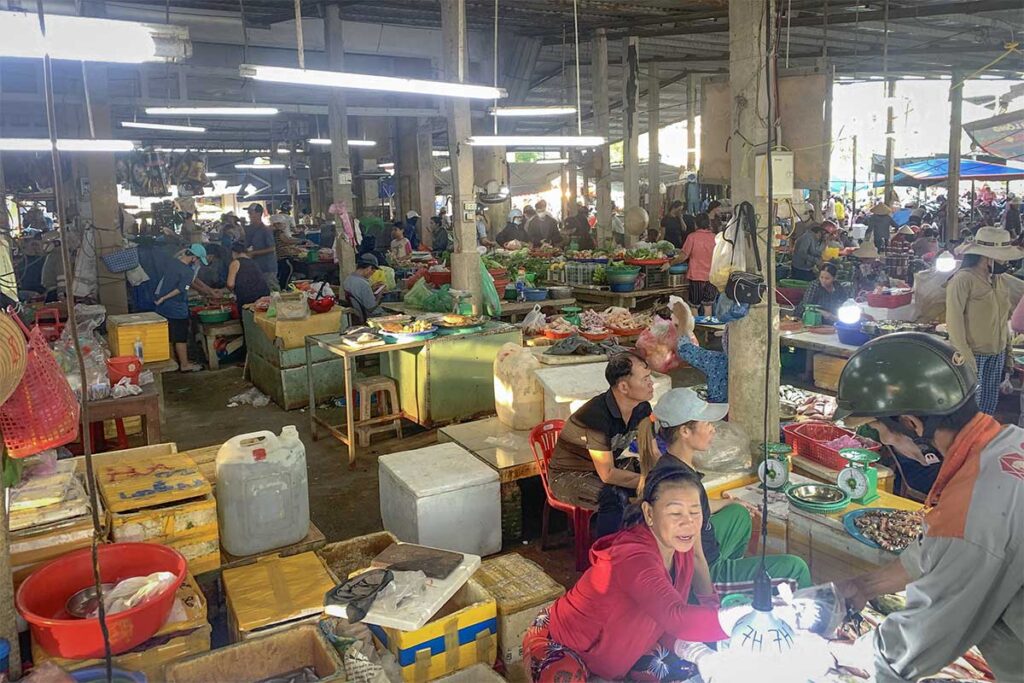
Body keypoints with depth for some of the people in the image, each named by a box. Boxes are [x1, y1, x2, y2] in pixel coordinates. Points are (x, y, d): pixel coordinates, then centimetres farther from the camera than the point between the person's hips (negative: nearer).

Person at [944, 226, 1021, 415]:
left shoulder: (1000, 279, 9)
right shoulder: (963, 280, -14)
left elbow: (1003, 318, 16)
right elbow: (954, 320, -17)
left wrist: (1008, 350, 14)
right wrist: (965, 356, -19)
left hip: (997, 355, 7)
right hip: (973, 355, -7)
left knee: (989, 407, 15)